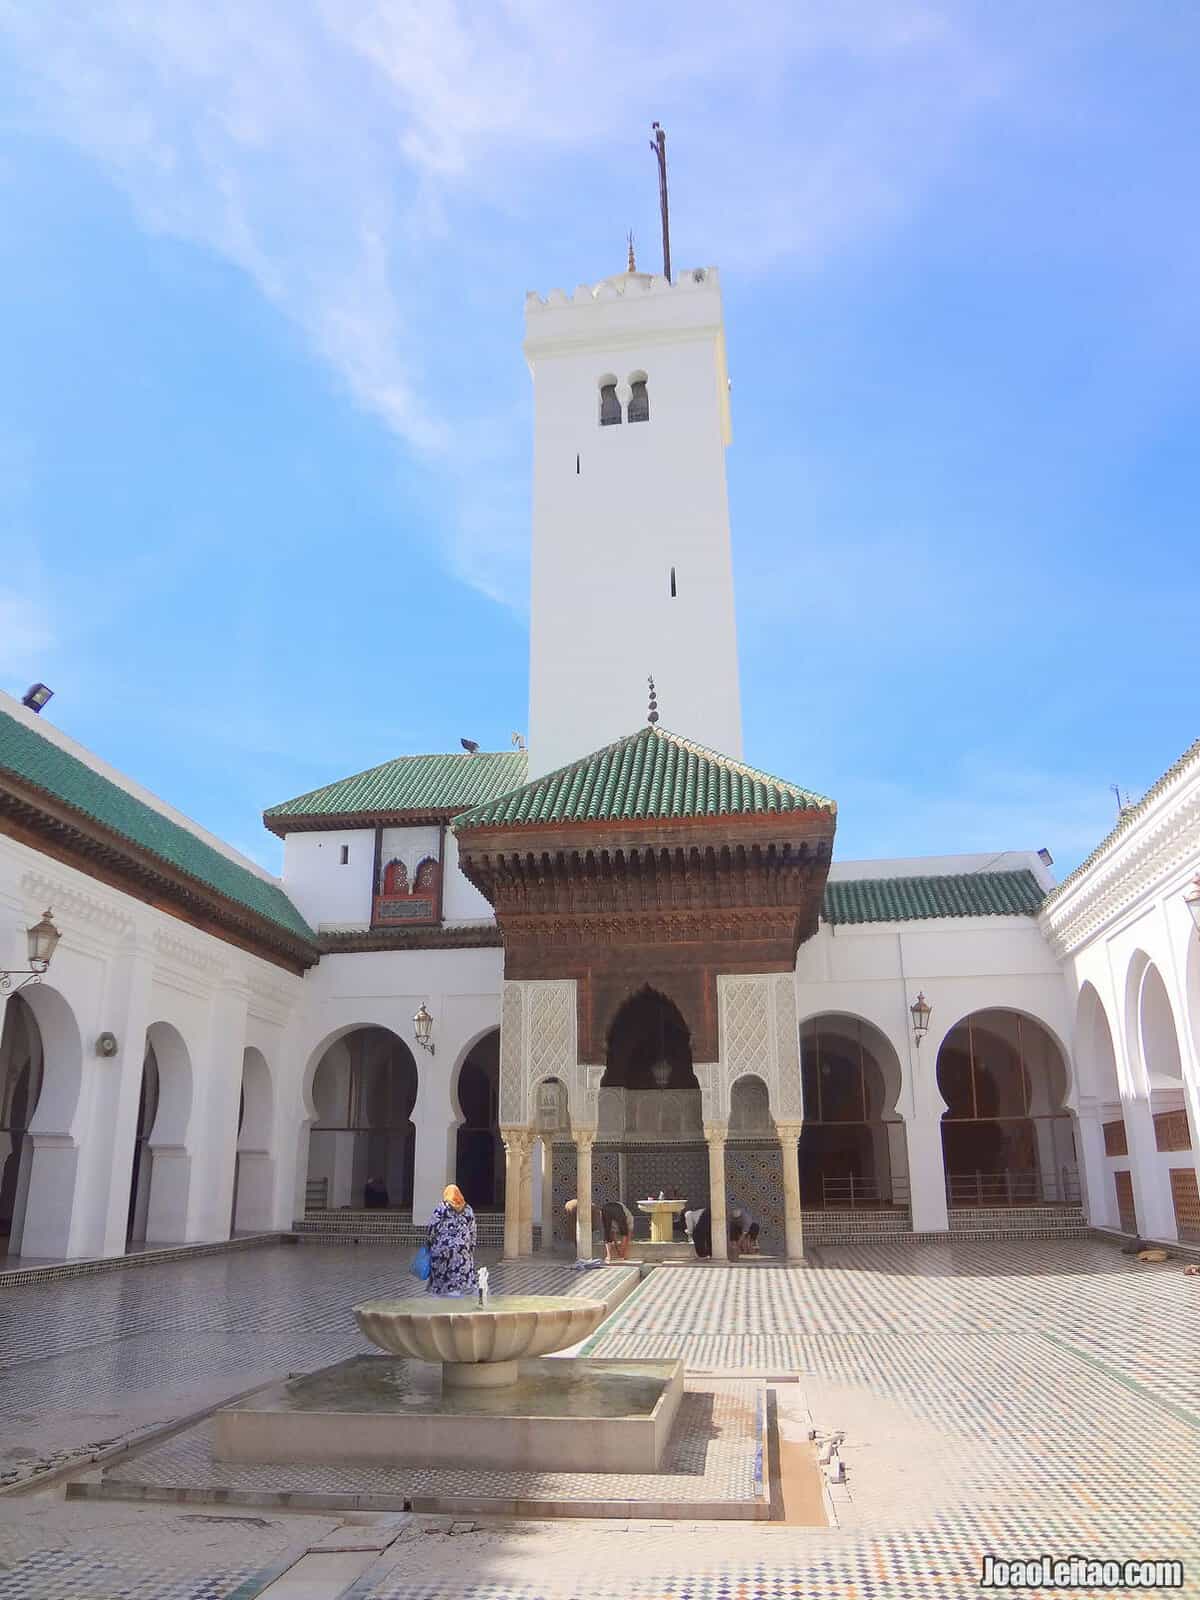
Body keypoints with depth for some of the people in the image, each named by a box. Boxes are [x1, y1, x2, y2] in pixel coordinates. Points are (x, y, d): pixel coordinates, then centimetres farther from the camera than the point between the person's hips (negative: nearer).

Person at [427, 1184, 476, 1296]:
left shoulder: (441, 1207, -2)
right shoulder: (468, 1209, 8)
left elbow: (432, 1228, -5)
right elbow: (472, 1232, 8)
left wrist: (428, 1243, 7)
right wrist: (471, 1249, 13)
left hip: (442, 1249, -2)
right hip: (463, 1251, 2)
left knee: (440, 1277, 10)